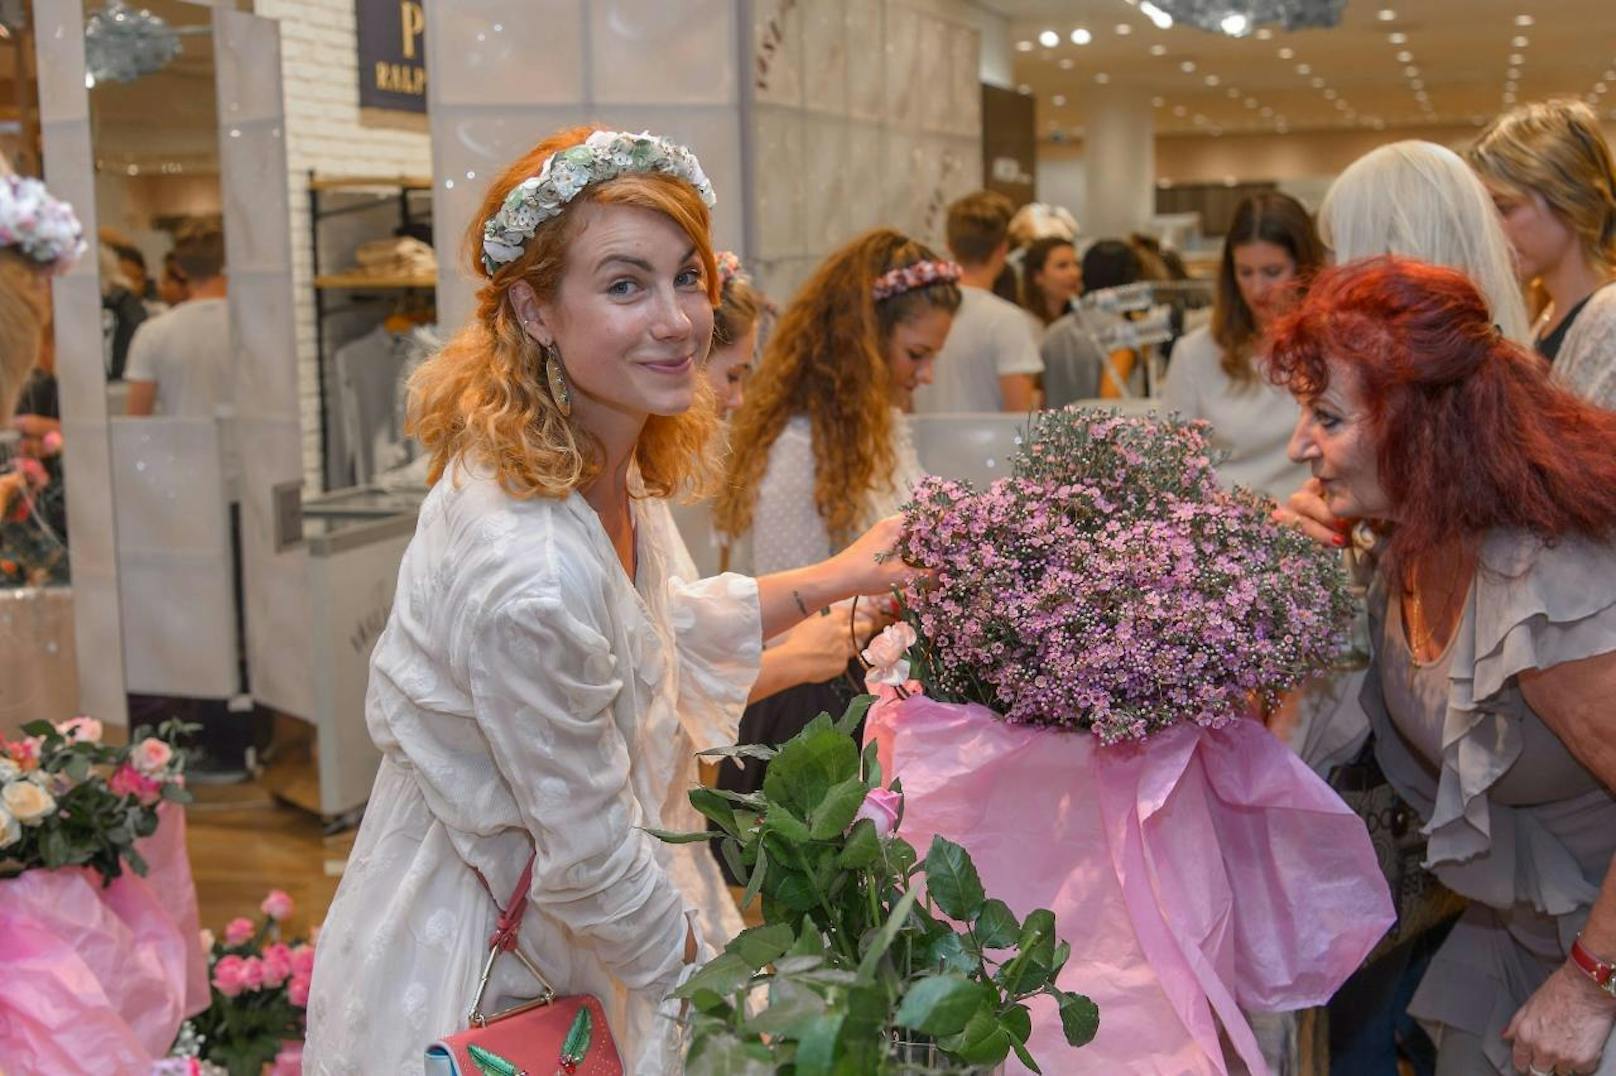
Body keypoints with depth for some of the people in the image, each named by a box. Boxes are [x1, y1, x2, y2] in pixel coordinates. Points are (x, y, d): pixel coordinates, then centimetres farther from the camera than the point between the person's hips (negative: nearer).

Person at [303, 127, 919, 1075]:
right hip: (482, 979, -8)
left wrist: (826, 581, 8)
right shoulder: (532, 577, -36)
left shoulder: (600, 461, -8)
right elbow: (589, 868, -25)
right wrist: (715, 984, -8)